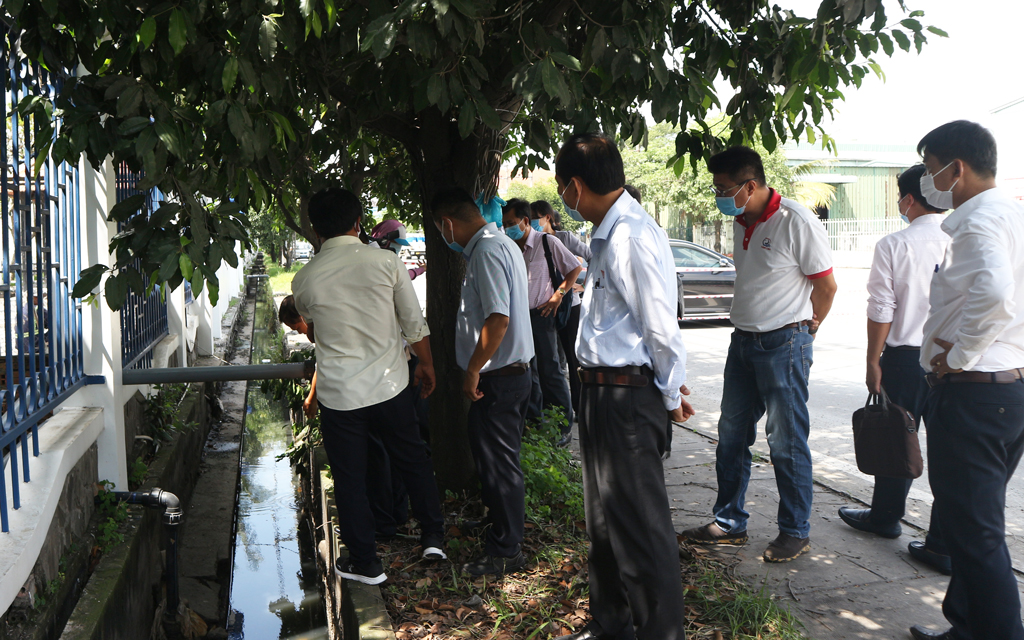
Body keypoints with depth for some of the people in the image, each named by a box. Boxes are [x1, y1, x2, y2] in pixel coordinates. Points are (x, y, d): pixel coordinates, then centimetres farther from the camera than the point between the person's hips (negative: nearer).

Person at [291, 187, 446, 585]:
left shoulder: (305, 279, -7)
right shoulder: (386, 262, -9)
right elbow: (414, 323, -2)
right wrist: (426, 363, 13)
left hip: (338, 394, 0)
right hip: (389, 385, 1)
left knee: (349, 479, 12)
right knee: (413, 460, 20)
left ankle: (364, 563, 22)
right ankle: (433, 537, 30)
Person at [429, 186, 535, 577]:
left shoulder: (486, 252, -19)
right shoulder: (503, 243, 14)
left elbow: (498, 319, -28)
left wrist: (473, 370, -20)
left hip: (497, 378, -10)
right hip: (515, 370, 10)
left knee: (498, 465, 0)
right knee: (500, 461, 21)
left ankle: (505, 552, 11)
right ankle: (503, 532, 35)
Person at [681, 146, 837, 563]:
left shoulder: (796, 222, -15)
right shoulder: (742, 224, 9)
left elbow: (826, 284, -9)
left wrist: (804, 329, 2)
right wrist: (747, 328, 14)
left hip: (784, 344, -8)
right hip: (743, 341, 8)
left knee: (787, 442, 2)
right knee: (731, 435, 12)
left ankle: (795, 531, 17)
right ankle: (729, 522, 24)